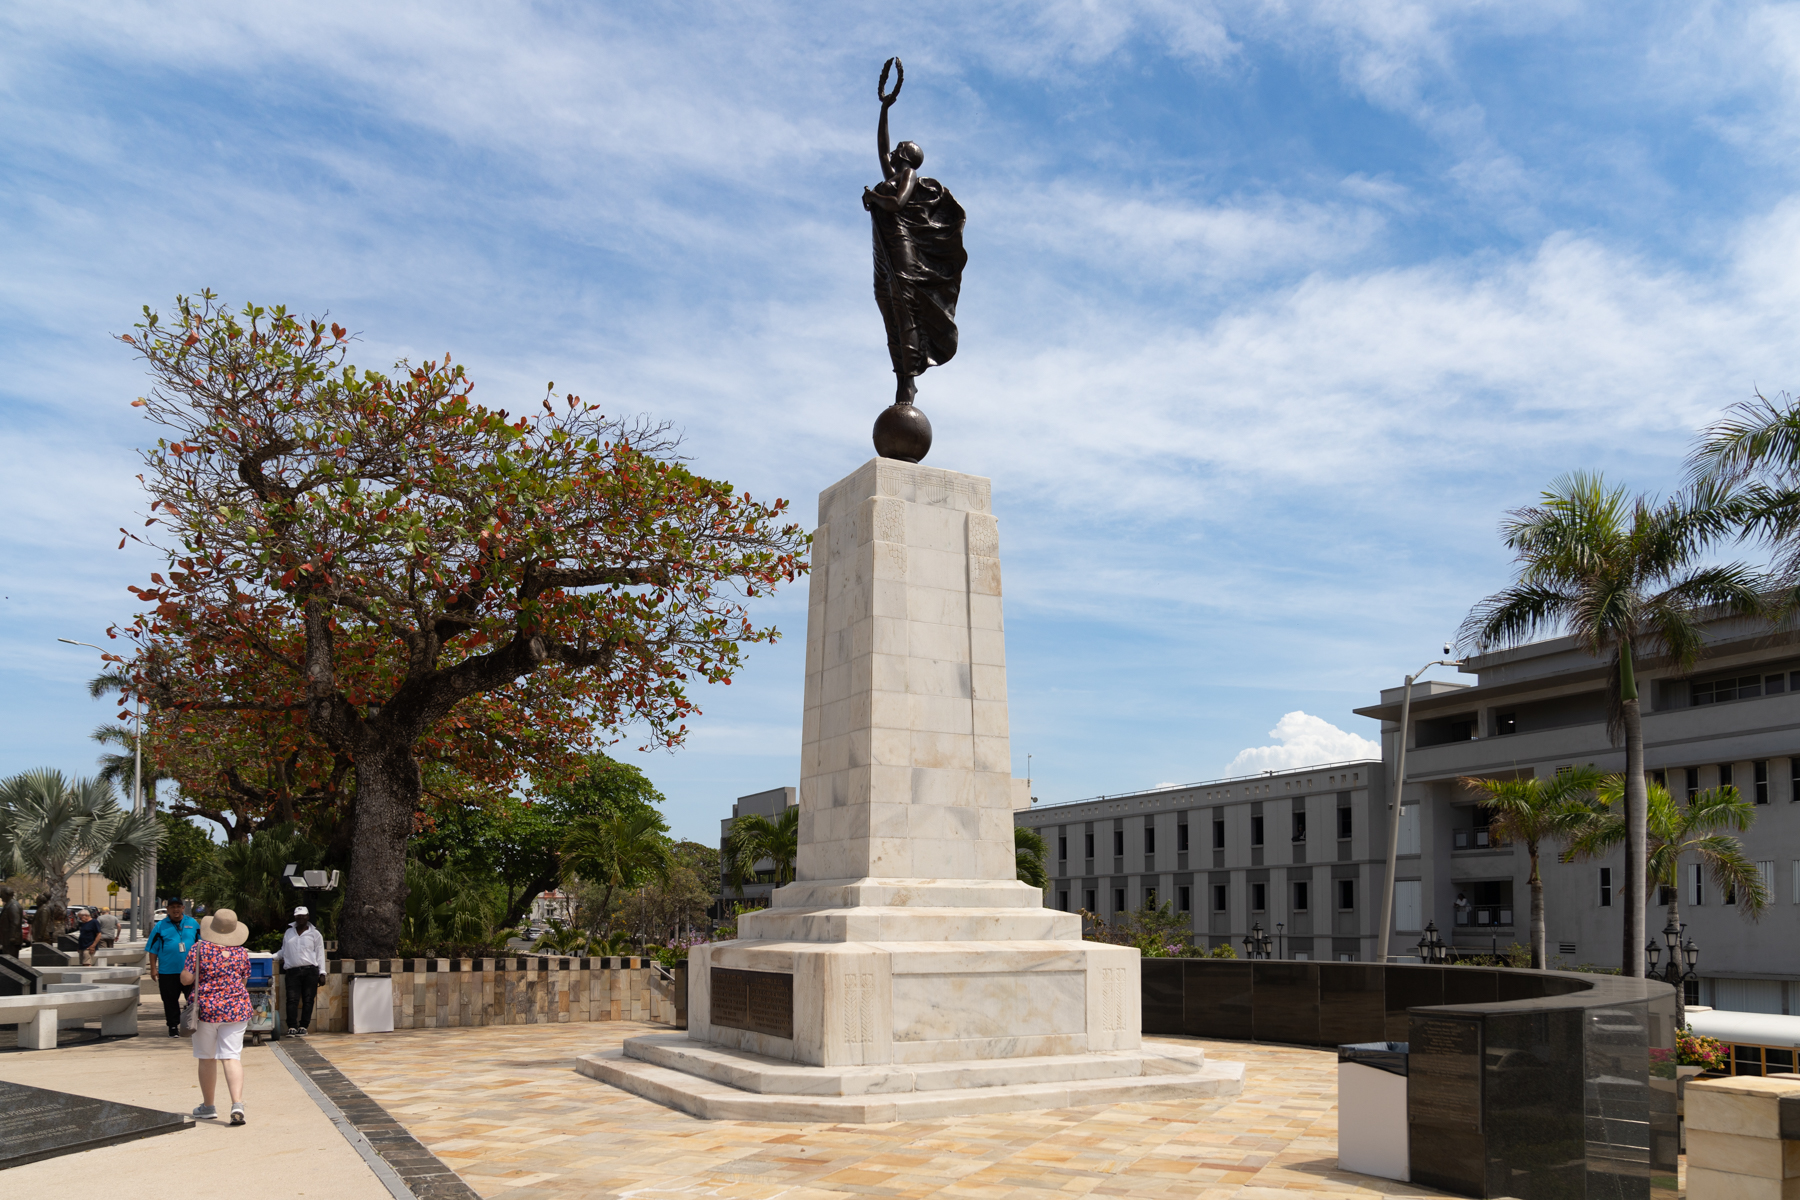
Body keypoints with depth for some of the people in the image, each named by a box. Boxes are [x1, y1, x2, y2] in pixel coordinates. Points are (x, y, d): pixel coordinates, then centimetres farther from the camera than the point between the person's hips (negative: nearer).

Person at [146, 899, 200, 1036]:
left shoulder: (193, 923, 8)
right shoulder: (161, 926, 4)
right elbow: (152, 949, 5)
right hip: (168, 972, -1)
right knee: (170, 1000, 5)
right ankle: (173, 1026, 15)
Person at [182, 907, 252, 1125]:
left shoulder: (199, 948, -7)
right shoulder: (241, 952, 0)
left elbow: (186, 979, -7)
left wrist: (203, 974, 11)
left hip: (206, 1008, -1)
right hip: (236, 1009, 1)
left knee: (207, 1058, 12)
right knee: (232, 1057, -1)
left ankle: (208, 1106, 23)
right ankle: (237, 1104, -16)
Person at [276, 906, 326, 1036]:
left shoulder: (315, 934, 9)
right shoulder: (289, 933, 19)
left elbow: (320, 954, 7)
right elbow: (284, 952, 26)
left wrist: (322, 972, 1)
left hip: (310, 971, -2)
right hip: (292, 970, 2)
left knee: (308, 999, -2)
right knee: (292, 999, -7)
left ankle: (303, 1026, 3)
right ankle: (292, 1027, -7)